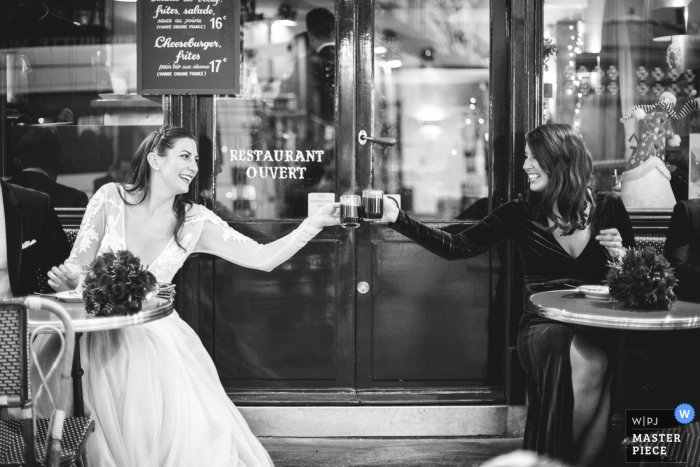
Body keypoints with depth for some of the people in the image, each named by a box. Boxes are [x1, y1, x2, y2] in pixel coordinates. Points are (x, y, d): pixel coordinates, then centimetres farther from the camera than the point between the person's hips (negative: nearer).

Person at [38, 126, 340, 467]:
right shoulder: (111, 199, -4)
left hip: (158, 341, 1)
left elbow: (262, 258, -4)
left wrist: (314, 224, -11)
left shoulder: (195, 221, -1)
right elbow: (76, 267, 0)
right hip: (104, 342, -1)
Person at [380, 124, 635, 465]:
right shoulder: (520, 214, 3)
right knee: (589, 361, -34)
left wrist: (622, 256, -9)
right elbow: (457, 247, -6)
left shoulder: (609, 208, 6)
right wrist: (398, 219, -15)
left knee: (593, 363, -33)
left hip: (601, 327, 2)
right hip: (544, 327, -2)